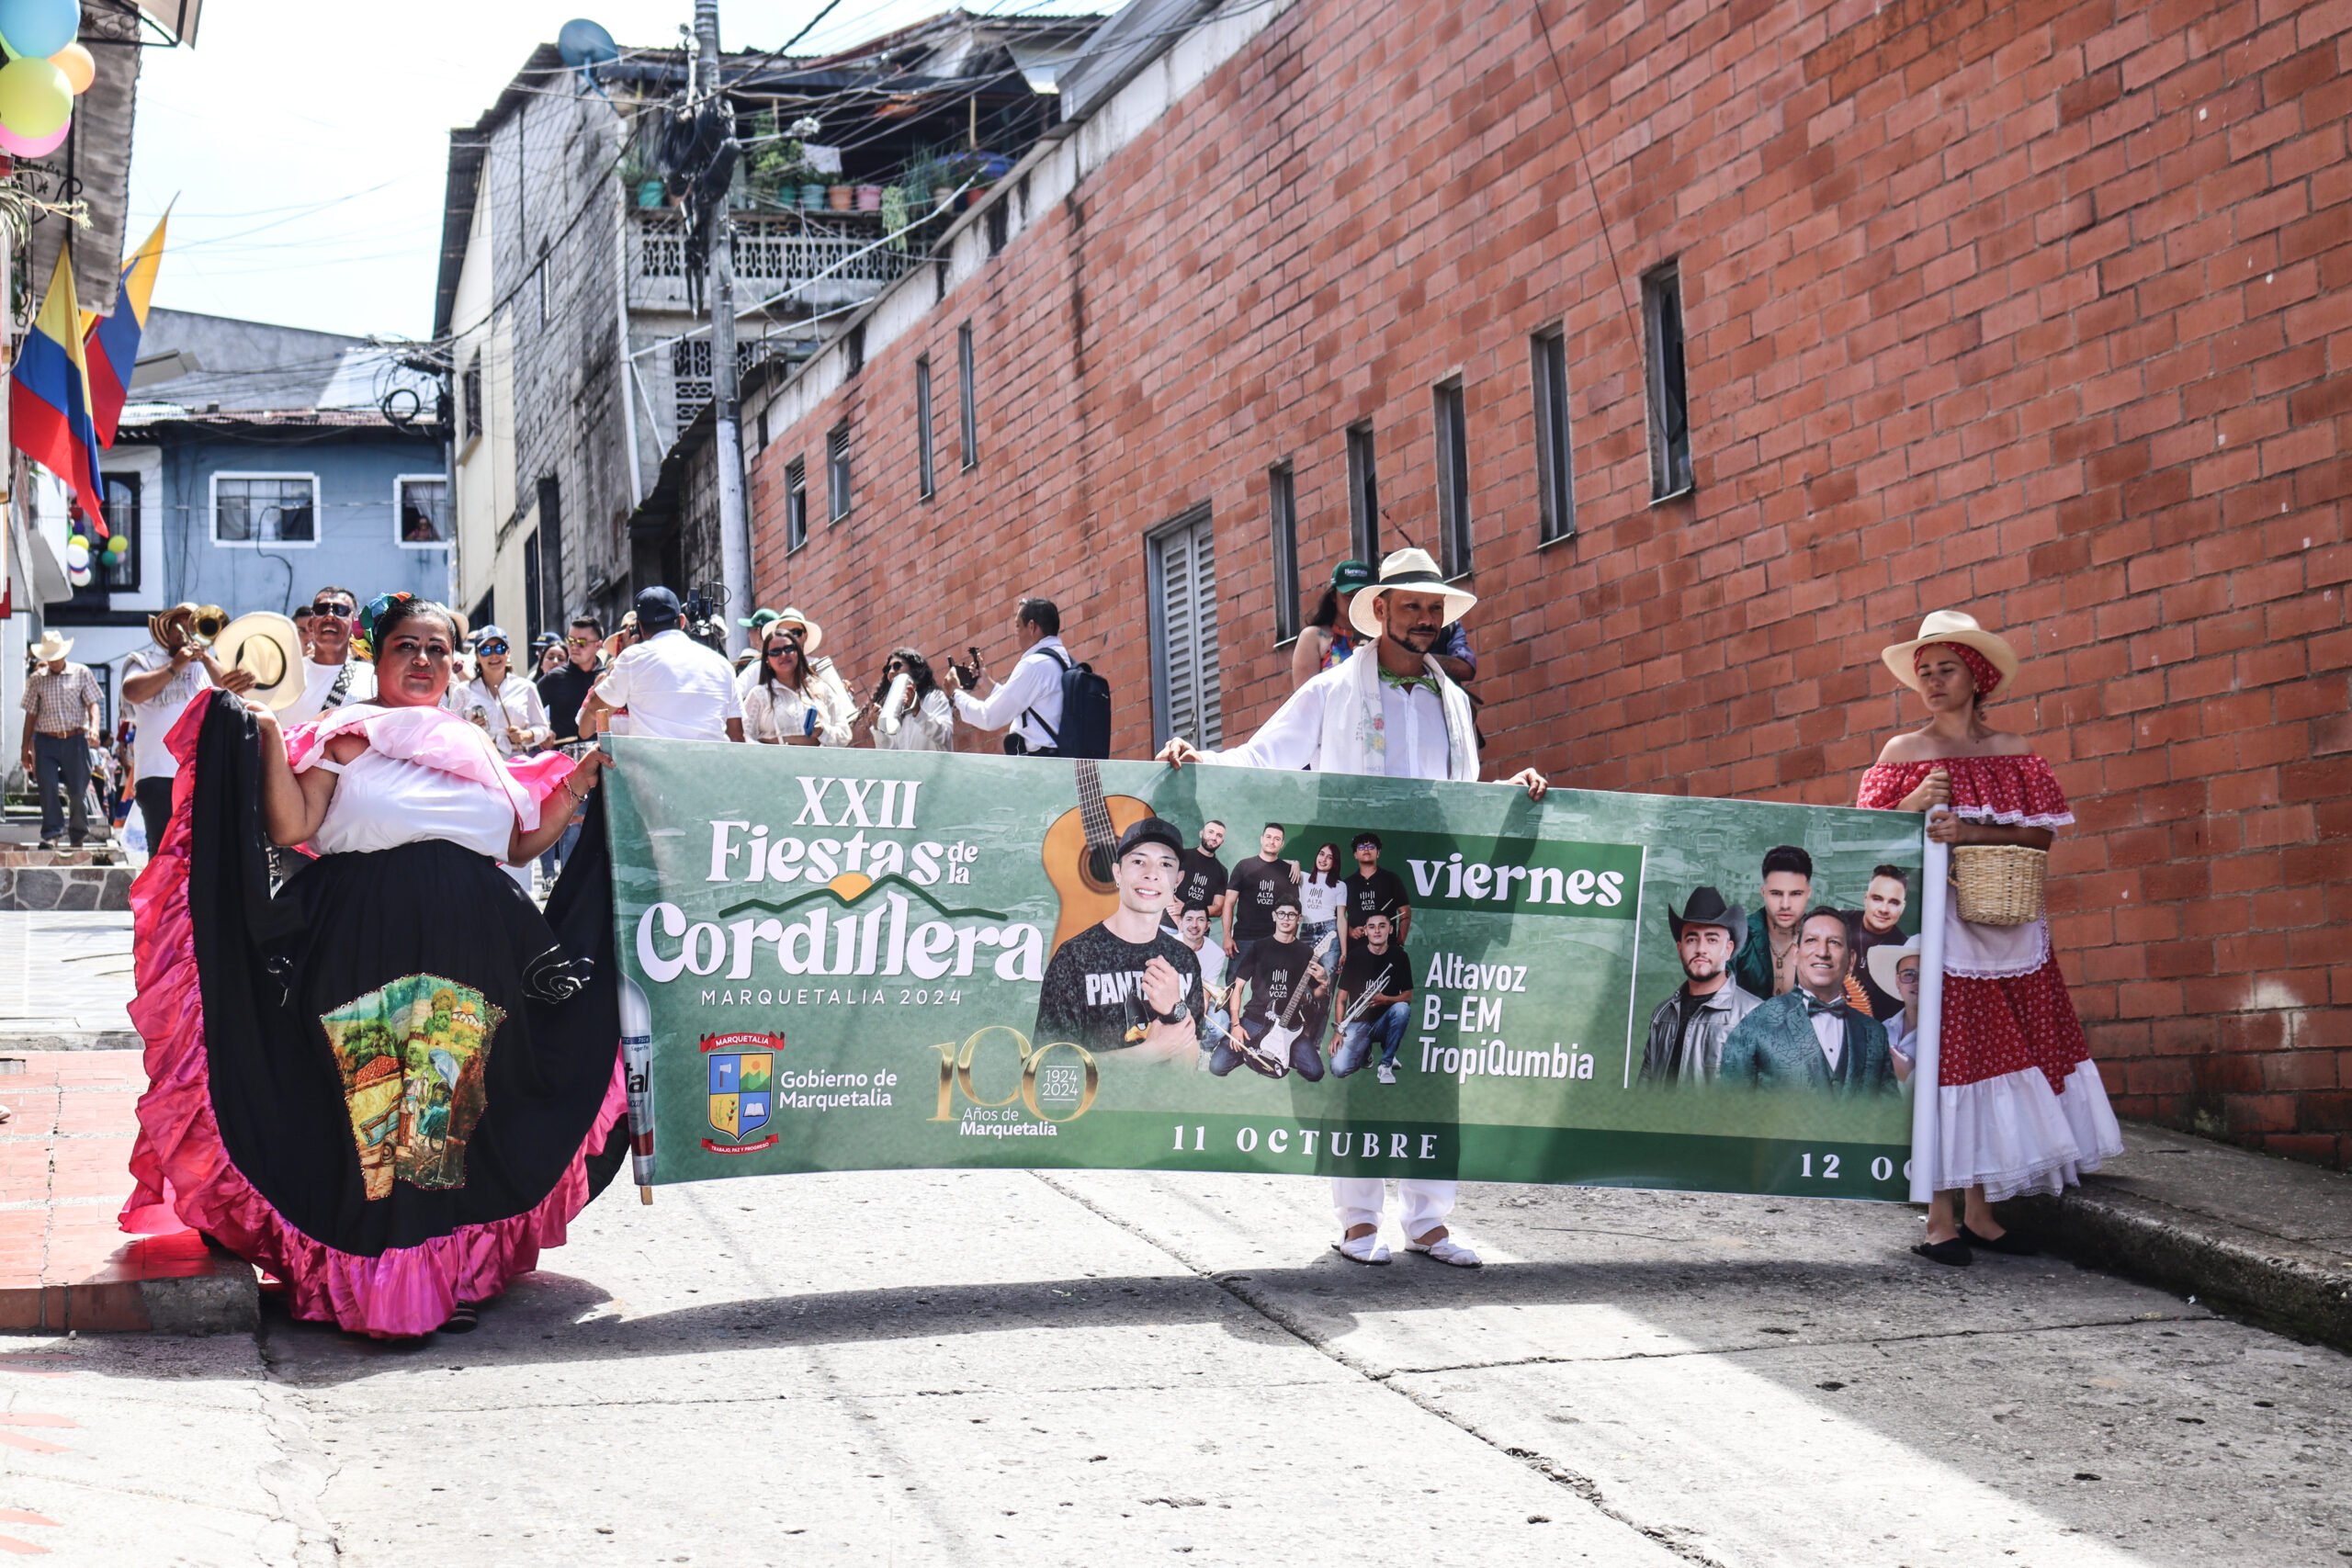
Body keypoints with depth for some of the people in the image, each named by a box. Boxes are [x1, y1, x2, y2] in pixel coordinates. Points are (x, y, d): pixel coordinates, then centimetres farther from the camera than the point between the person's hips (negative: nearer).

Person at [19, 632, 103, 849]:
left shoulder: (81, 673, 4)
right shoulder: (36, 679, 8)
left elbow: (92, 703, 1)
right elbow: (31, 714, 11)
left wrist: (94, 727, -18)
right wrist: (26, 747, 9)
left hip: (75, 740, -1)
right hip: (46, 741, 1)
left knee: (78, 790, 2)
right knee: (48, 789, -9)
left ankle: (78, 836, 14)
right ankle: (50, 835, -8)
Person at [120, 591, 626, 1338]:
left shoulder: (478, 749, 21)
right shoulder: (346, 735, 6)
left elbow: (520, 846, 22)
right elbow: (290, 827, -6)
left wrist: (576, 785, 16)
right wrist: (269, 740, -13)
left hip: (471, 951, 4)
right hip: (367, 939, -4)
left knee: (455, 1108, 3)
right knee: (373, 1106, -8)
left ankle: (452, 1271, 12)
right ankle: (373, 1283, -3)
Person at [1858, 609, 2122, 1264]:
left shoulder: (2011, 750, 9)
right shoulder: (1903, 752, 5)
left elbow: (2041, 833, 2)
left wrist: (1971, 832, -12)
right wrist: (1914, 804, -14)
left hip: (2003, 924, 3)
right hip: (1932, 922, -3)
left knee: (1994, 1059, 2)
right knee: (1941, 1058, -7)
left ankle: (1978, 1211, 9)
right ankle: (1940, 1218, -5)